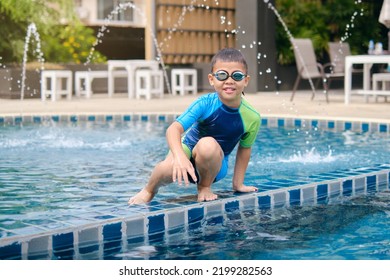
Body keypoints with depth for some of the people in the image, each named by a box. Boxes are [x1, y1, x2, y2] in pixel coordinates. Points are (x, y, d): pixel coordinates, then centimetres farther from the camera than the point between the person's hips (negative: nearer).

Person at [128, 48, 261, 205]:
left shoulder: (252, 118, -15)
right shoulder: (205, 103, -23)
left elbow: (244, 149, 3)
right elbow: (174, 129, -32)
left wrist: (238, 183, 8)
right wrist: (179, 157, -51)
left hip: (214, 166, 1)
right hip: (187, 150, -1)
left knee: (208, 145, -35)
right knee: (168, 169, -35)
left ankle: (205, 187, -6)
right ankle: (149, 191, 2)